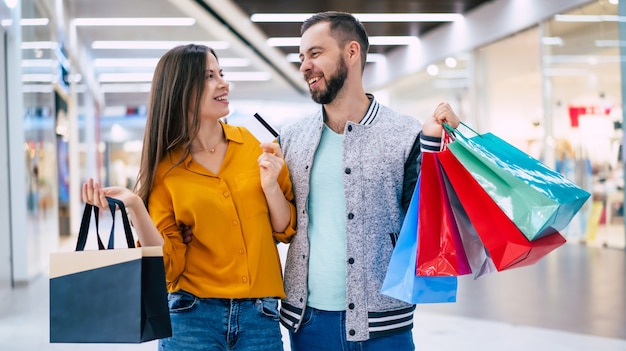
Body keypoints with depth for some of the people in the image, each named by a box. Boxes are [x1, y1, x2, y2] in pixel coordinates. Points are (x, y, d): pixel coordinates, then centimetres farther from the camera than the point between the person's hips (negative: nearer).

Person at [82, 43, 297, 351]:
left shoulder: (251, 145, 1)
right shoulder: (165, 168, -2)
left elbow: (286, 230, 6)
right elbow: (168, 265, -6)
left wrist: (270, 186, -11)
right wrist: (133, 206, -17)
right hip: (194, 316, -1)